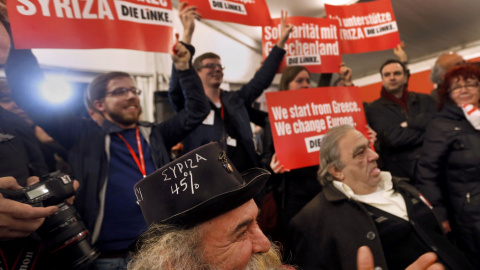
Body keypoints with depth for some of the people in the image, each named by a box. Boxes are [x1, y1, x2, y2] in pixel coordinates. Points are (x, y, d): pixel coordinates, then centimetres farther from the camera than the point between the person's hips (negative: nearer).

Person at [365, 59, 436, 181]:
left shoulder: (425, 100, 12)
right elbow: (392, 137, -12)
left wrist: (408, 124, -10)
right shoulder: (374, 109, 1)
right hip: (399, 173, -3)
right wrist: (428, 132, -5)